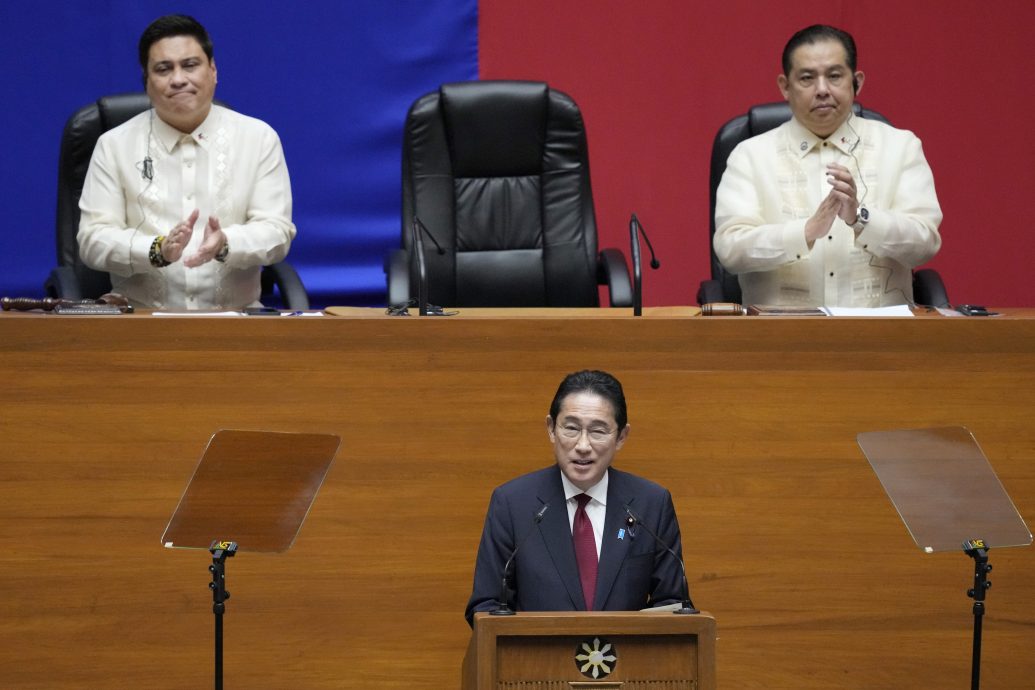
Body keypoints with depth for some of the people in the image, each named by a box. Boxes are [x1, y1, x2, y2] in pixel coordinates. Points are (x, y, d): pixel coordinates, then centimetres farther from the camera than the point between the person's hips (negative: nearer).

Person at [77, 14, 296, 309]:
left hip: (233, 318, 1)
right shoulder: (114, 145, 5)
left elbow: (276, 232, 0)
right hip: (143, 319, -1)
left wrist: (225, 245, -21)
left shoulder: (260, 138, 6)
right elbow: (93, 240, -2)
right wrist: (158, 250, -21)